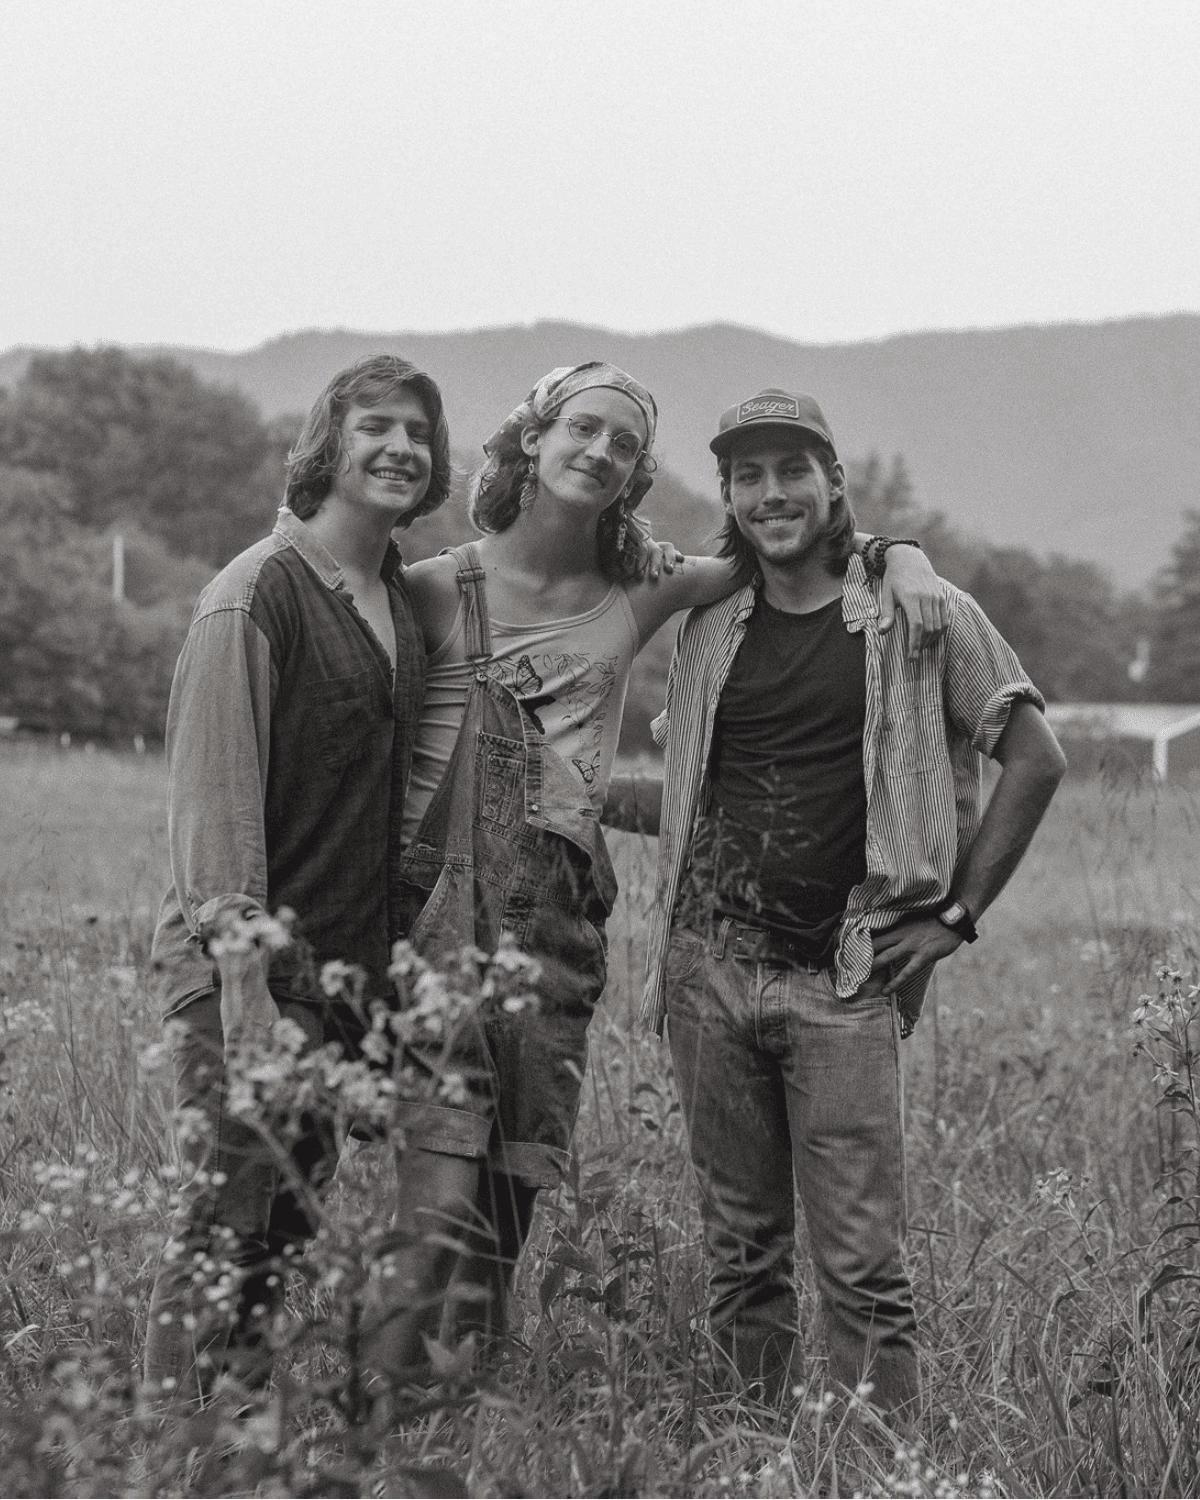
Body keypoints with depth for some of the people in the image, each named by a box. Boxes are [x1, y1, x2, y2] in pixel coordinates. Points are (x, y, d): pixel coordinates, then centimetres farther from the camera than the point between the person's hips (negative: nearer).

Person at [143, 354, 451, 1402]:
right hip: (251, 962, -7)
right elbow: (214, 796, -16)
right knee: (227, 1228, -5)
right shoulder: (257, 596, -11)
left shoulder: (405, 597, 11)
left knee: (290, 1230, 10)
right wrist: (245, 985, -22)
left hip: (351, 963, 7)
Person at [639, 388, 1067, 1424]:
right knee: (742, 1253, 8)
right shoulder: (707, 624, 10)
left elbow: (1035, 760, 2)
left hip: (845, 978, -3)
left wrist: (955, 915, -1)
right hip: (710, 969, 4)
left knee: (864, 1262, -8)